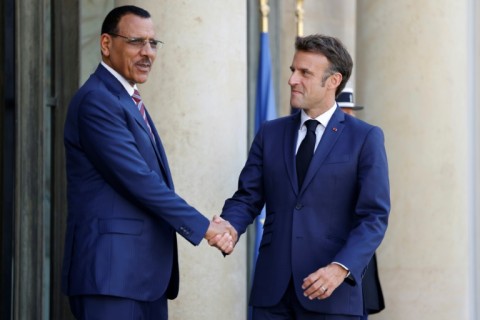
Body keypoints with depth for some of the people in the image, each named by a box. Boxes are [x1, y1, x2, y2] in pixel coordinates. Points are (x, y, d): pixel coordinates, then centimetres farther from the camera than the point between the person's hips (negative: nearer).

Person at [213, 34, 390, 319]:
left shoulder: (365, 138, -1)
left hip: (332, 294, -3)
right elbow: (247, 197, 9)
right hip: (272, 289, 3)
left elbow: (374, 216, -6)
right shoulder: (270, 133, 12)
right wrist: (229, 227, -13)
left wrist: (341, 268, -20)